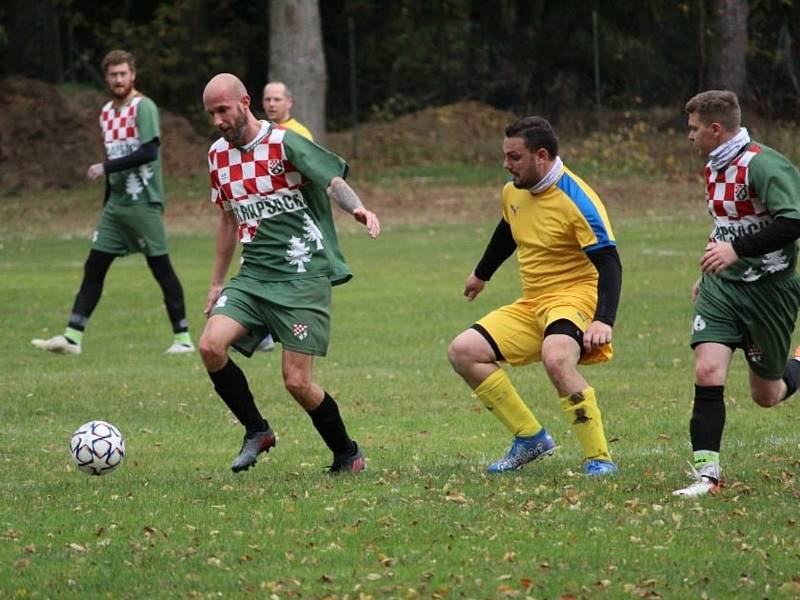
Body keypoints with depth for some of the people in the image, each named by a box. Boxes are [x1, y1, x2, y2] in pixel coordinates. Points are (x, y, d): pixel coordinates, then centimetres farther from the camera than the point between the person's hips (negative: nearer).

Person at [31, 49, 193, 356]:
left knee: (161, 267, -3)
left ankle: (183, 337, 5)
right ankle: (72, 337, 1)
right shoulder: (107, 112, 14)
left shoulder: (143, 107, -10)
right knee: (93, 268, 2)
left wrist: (106, 168, -18)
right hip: (116, 204, 7)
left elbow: (149, 152, -21)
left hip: (144, 204, -7)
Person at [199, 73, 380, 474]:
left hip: (303, 276, -6)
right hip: (254, 276, 6)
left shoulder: (283, 143, -9)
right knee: (211, 345, -18)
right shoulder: (218, 155, 12)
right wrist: (217, 283, 26)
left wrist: (356, 208, -42)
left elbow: (333, 180, -20)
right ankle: (256, 431, 3)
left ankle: (347, 455, 13)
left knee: (296, 381, -10)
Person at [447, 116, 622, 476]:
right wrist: (482, 274, 43)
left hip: (576, 295, -9)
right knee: (463, 351, -3)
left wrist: (603, 321, -36)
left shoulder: (576, 200, -19)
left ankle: (599, 459, -27)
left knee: (556, 359, -38)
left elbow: (609, 264, -23)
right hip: (531, 305, 9)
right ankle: (530, 438, 4)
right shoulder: (513, 192, 5)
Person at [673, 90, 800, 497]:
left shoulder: (763, 165, -19)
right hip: (722, 287, 6)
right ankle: (707, 473, -13)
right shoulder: (714, 168, 10)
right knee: (708, 371, -15)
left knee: (767, 395, 7)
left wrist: (736, 250, -32)